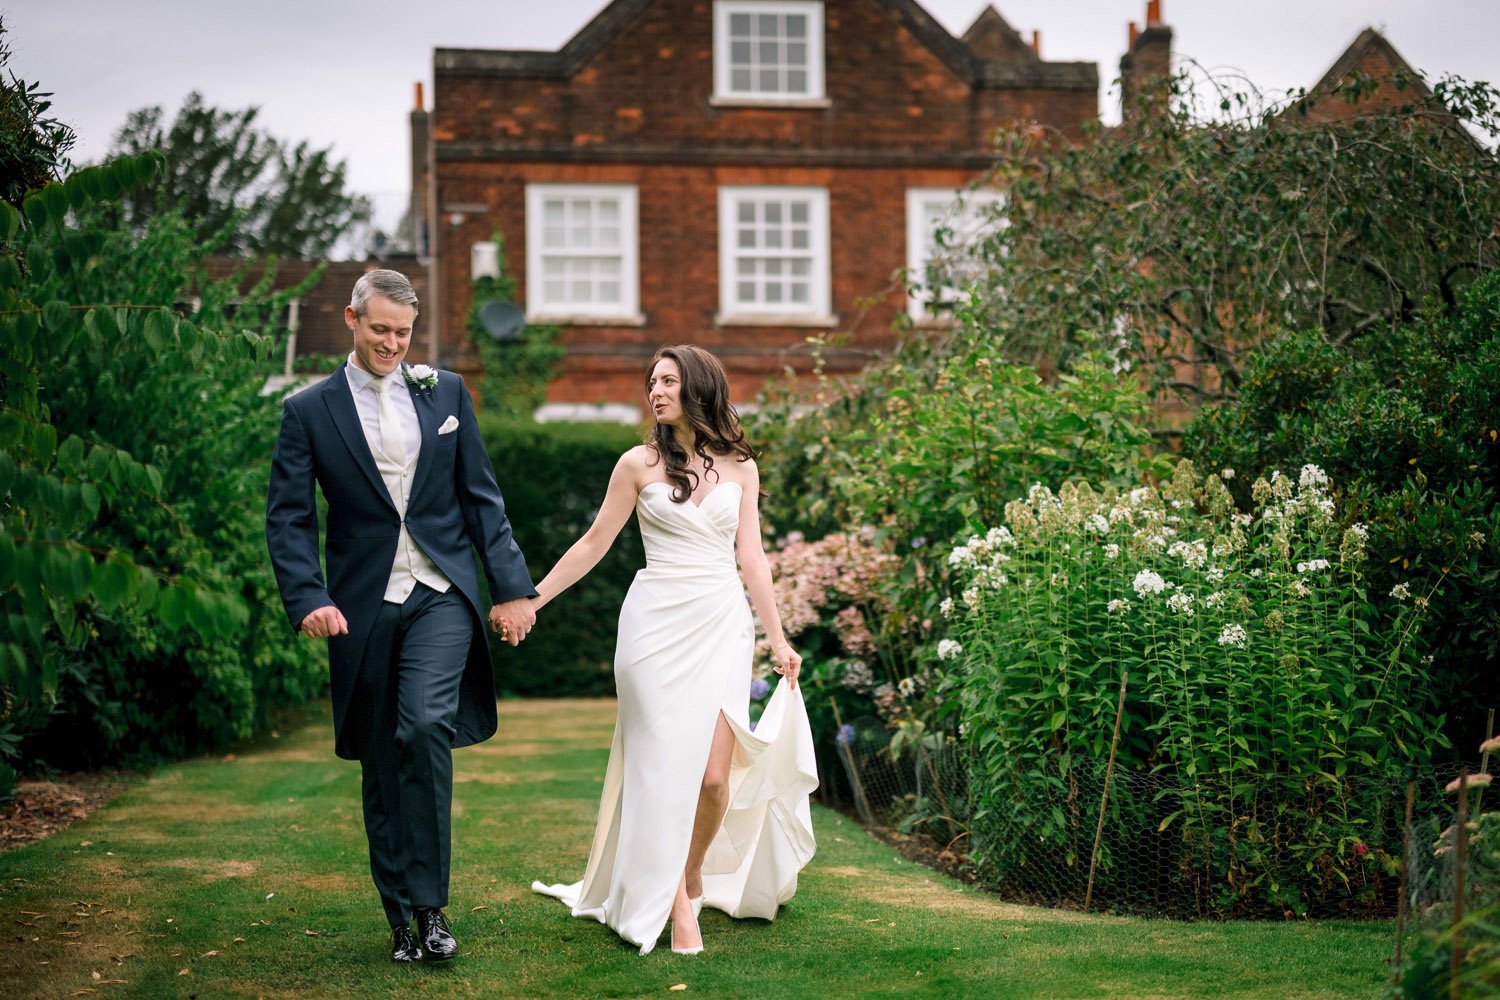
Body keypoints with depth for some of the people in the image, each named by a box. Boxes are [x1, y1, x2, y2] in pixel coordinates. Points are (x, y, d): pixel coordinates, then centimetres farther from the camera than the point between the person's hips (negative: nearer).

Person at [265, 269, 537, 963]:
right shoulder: (309, 411, 3)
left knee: (425, 727, -22)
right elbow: (288, 518, -1)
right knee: (380, 766, 6)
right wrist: (307, 598, -16)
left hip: (441, 597, 0)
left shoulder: (445, 392, 9)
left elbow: (481, 497, 10)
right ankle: (401, 919, 17)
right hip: (363, 608, 0)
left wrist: (512, 588, 5)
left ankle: (429, 903, -13)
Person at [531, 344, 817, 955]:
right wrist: (530, 600, 4)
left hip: (723, 625, 2)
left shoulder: (740, 467, 8)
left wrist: (779, 639, 9)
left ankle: (693, 873, 21)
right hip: (658, 623, -2)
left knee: (715, 774, -5)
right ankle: (675, 904, 2)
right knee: (667, 764, -6)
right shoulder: (640, 463, 2)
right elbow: (594, 543, 7)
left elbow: (751, 556, 11)